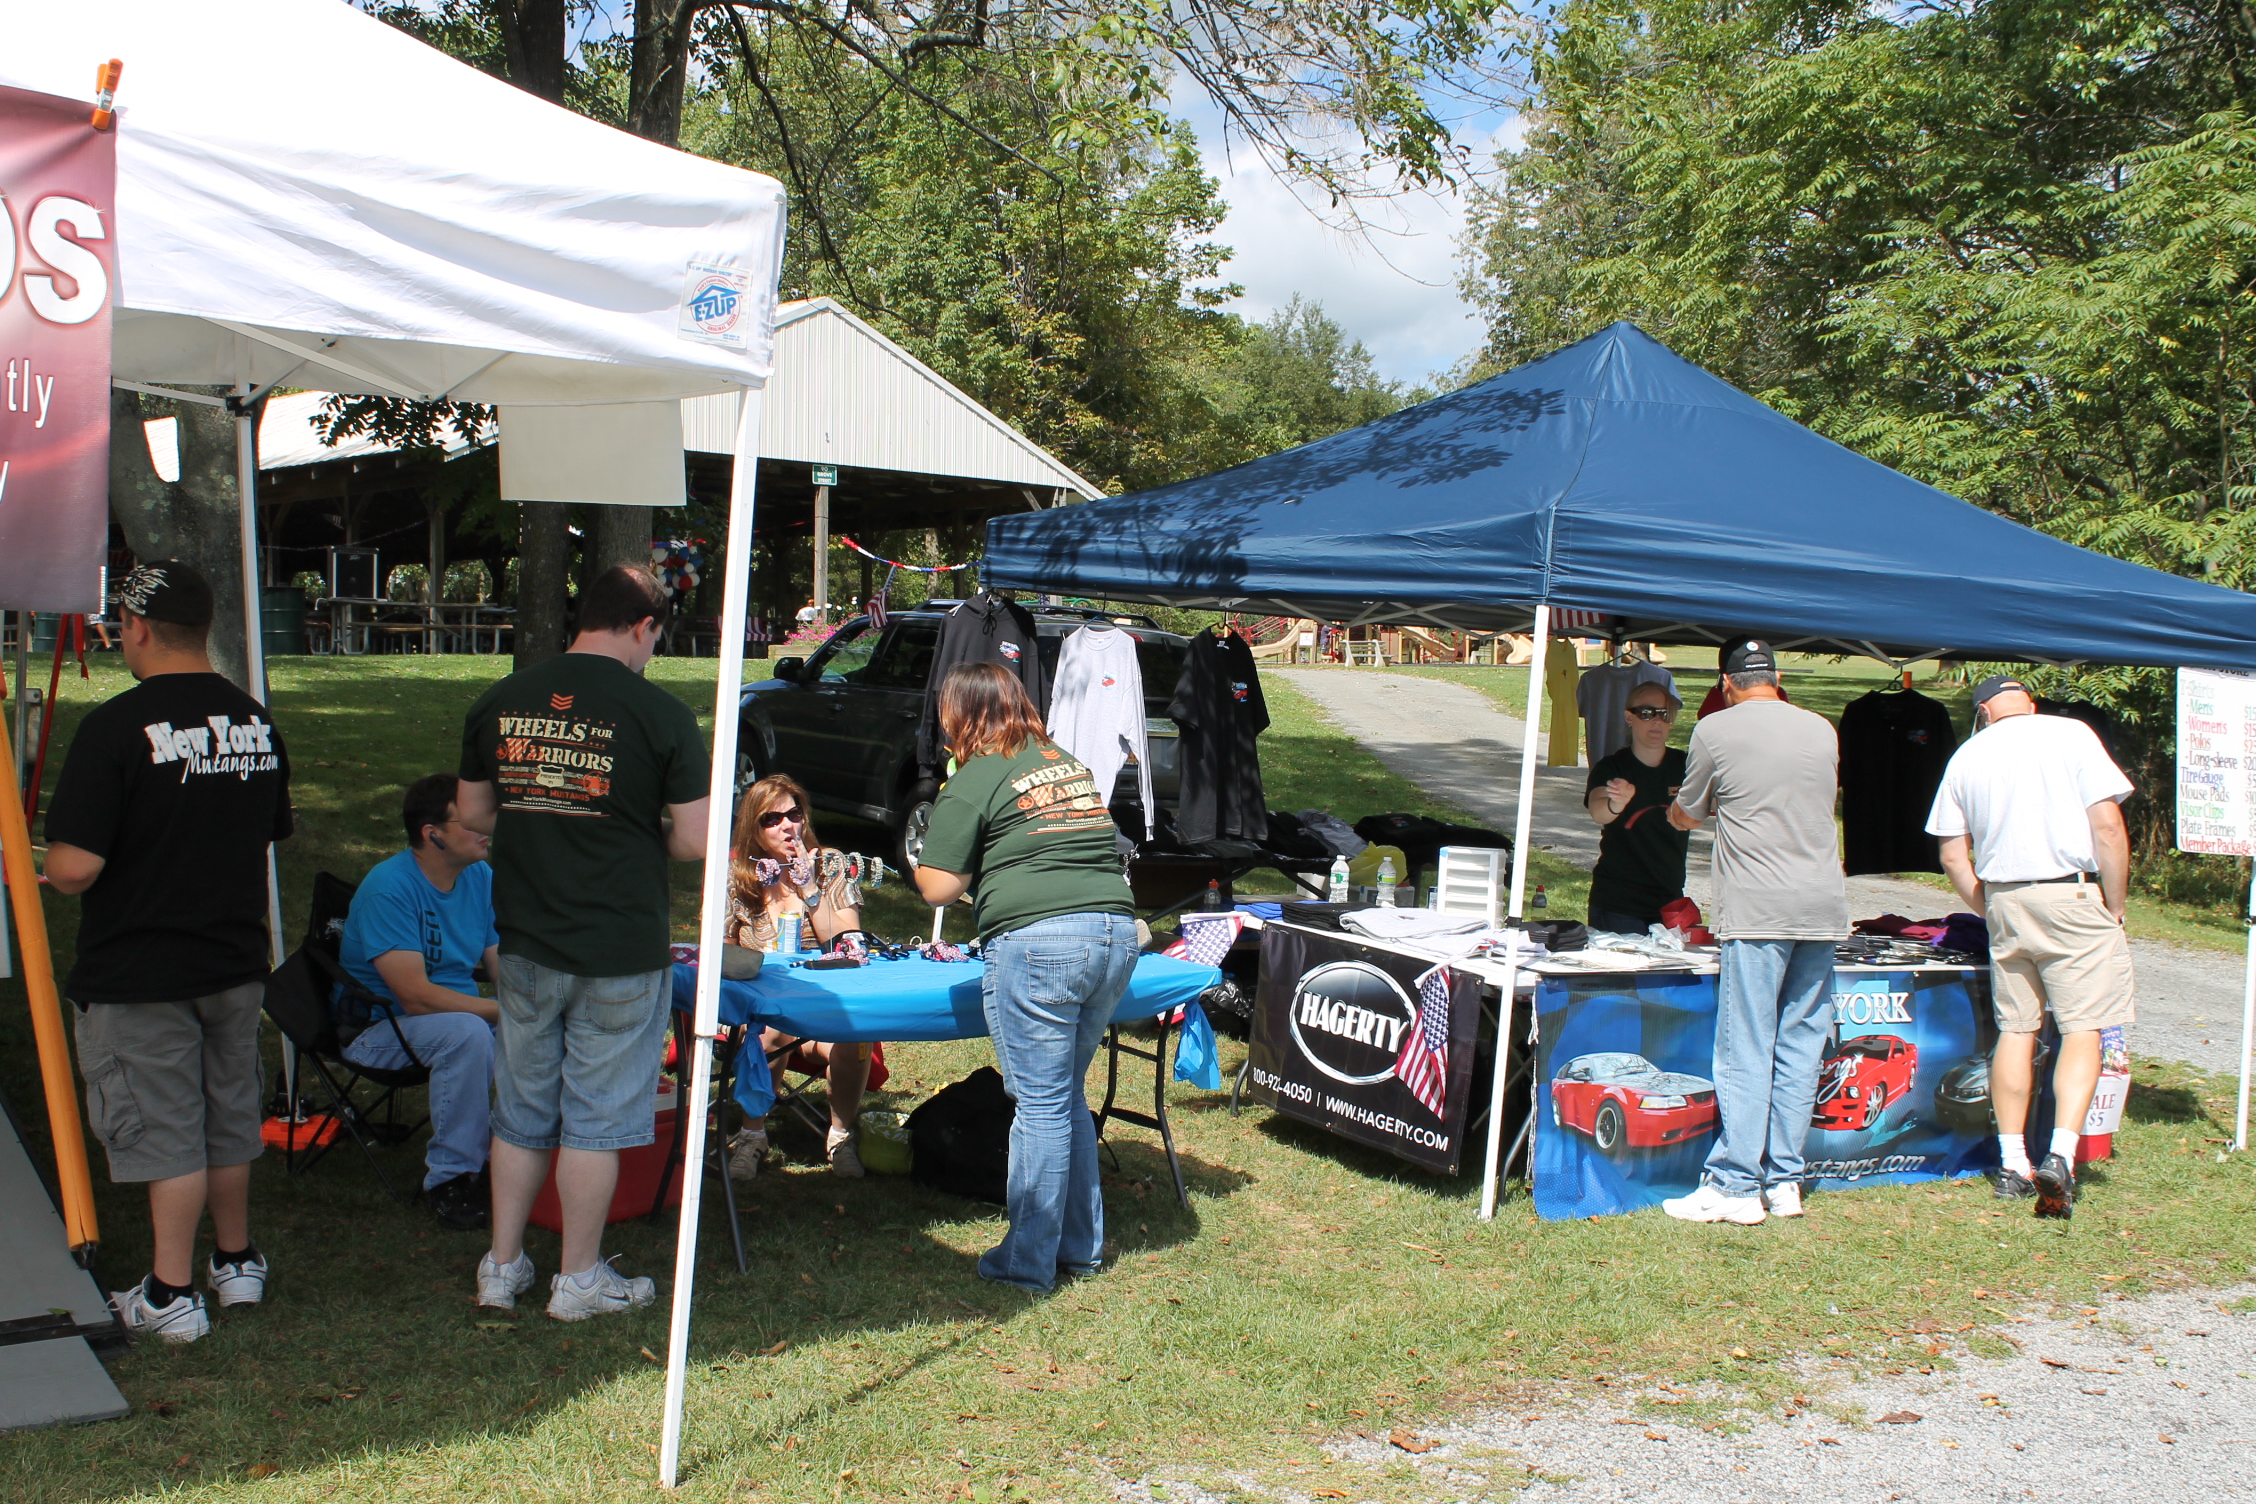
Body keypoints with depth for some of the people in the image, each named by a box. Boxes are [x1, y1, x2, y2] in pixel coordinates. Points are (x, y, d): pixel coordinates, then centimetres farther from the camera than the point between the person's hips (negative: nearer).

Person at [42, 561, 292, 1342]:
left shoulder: (115, 727, -20)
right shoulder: (257, 722, 2)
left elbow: (72, 867, -23)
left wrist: (51, 869, -1)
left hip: (139, 974, -6)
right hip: (237, 957, 6)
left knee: (164, 1130, 4)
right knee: (230, 1117, 19)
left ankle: (170, 1295, 12)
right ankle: (235, 1261, 32)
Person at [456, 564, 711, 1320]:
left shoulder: (498, 702, 1)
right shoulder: (659, 713, -13)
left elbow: (472, 813, 11)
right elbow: (694, 840, -12)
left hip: (525, 945, 4)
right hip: (621, 952, -4)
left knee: (521, 1110, 18)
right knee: (596, 1116, 8)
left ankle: (502, 1266, 28)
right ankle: (579, 1279, 19)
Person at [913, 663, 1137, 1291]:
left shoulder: (971, 784, -1)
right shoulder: (1069, 763, 20)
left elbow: (937, 887, -4)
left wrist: (976, 866, 14)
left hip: (1038, 941, -7)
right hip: (1117, 932, 7)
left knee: (1041, 1104, 0)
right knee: (1068, 1095, 18)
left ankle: (1029, 1261, 10)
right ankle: (1081, 1246, 26)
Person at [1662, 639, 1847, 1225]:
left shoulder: (1716, 730, 0)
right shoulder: (1822, 729, 13)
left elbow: (1685, 816, 11)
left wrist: (1675, 809, 35)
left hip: (1758, 912, -5)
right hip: (1824, 908, 5)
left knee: (1745, 1051, -3)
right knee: (1799, 1046, 9)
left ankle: (1737, 1187, -2)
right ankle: (1784, 1181, 13)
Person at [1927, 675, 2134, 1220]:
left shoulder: (1966, 756, 8)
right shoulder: (2071, 734, -3)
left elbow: (1953, 855, 9)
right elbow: (2108, 828, -9)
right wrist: (2114, 908, -1)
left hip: (2003, 902, 4)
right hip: (2074, 896, -4)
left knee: (2016, 1029, 11)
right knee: (2083, 1028, 0)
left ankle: (2012, 1166, 15)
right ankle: (2059, 1156, -14)